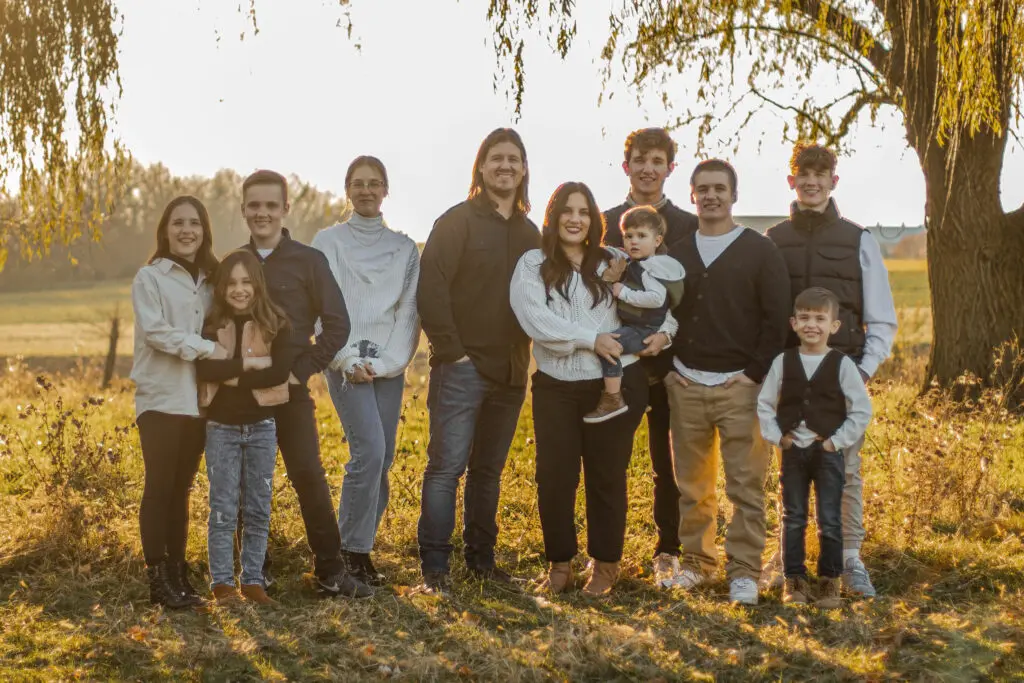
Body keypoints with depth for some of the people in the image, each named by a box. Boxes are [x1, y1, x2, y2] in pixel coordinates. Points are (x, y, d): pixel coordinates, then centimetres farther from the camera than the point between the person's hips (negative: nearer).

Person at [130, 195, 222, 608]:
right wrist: (206, 348, -20)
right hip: (161, 399, -5)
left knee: (182, 489, 9)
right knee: (159, 487, -4)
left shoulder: (210, 279, 14)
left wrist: (220, 353, -1)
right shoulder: (149, 277, -2)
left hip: (198, 400, 5)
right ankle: (158, 578, 0)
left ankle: (178, 573, 14)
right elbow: (155, 331, -14)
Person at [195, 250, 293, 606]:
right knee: (223, 509, 2)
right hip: (221, 426, 0)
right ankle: (222, 582, 9)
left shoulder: (274, 324, -1)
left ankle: (253, 580, 14)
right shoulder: (212, 326, 2)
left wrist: (231, 375, -16)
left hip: (261, 425, 0)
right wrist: (249, 364, -19)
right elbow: (204, 368, -14)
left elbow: (280, 371, -14)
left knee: (258, 509, 6)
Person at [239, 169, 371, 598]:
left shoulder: (309, 261, -1)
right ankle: (257, 569, 17)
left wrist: (303, 370, -9)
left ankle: (331, 571, 0)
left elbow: (336, 325, -3)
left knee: (309, 476, -7)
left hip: (290, 390, -3)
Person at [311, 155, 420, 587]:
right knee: (369, 450, -17)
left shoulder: (404, 248, 11)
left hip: (389, 365, 3)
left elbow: (409, 312, 6)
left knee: (382, 459, 0)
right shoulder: (328, 242, 5)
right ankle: (354, 549, -5)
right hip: (346, 362, -3)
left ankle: (360, 545, 13)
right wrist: (348, 361, -11)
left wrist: (385, 362, -7)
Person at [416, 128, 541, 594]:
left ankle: (480, 558, 20)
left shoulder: (529, 233, 13)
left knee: (489, 468, 12)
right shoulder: (458, 222, -4)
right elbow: (430, 289, -11)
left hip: (510, 371, 6)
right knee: (447, 465, -7)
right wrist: (450, 350, -13)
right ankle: (434, 567, -4)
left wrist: (524, 352, 6)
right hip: (462, 367, -5)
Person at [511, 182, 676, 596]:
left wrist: (662, 330, -3)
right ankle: (559, 561, 19)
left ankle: (605, 563, 20)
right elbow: (536, 319, -12)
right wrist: (591, 339, -16)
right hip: (556, 387, 0)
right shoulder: (532, 265, 2)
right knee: (555, 477, 3)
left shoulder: (613, 263, 8)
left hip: (615, 384, 1)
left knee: (607, 475, 7)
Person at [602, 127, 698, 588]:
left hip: (670, 362, 0)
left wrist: (668, 335, -14)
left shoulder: (690, 228, 5)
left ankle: (667, 553, 15)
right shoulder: (602, 225, 7)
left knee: (669, 464, 5)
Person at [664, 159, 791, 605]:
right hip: (685, 385, 4)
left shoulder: (760, 251, 0)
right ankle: (695, 561, 19)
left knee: (745, 485, -4)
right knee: (691, 483, 8)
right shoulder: (677, 254, 12)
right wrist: (668, 368, 4)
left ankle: (744, 572, 2)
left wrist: (756, 374, -10)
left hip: (740, 386, -3)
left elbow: (777, 319, -3)